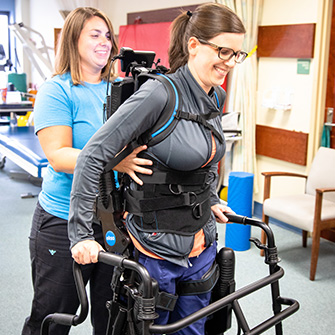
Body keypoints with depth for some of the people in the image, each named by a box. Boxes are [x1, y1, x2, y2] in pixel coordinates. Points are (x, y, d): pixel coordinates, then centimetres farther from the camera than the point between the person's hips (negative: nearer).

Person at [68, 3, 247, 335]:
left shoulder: (217, 98, 3)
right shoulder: (159, 93, -22)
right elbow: (93, 155, -24)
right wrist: (81, 233, -24)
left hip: (201, 243, 7)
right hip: (156, 248, -7)